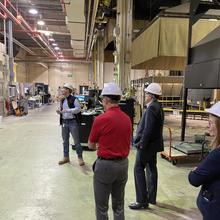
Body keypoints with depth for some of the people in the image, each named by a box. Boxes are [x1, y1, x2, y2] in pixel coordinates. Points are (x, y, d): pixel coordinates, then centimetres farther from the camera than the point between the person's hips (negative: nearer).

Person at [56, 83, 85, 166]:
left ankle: (80, 158, 10)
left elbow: (78, 109, -16)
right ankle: (66, 157, 27)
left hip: (72, 122, -7)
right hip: (64, 122, 7)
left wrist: (68, 110, -21)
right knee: (65, 140, 14)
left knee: (76, 140, 0)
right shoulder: (62, 100, 13)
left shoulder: (74, 99, -9)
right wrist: (59, 111, -1)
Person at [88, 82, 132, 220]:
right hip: (123, 164, 6)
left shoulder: (101, 119, -17)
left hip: (106, 165, -6)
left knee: (102, 206, 12)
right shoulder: (127, 119, 1)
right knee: (119, 204, 20)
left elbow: (91, 145, -4)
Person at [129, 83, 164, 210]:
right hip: (154, 143, 10)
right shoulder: (158, 107, 9)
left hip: (147, 144, -10)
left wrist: (142, 144, -16)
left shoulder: (152, 108, -20)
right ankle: (152, 198, 28)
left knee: (139, 169, -1)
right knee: (151, 169, 16)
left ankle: (142, 201, 7)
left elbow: (148, 129, -24)